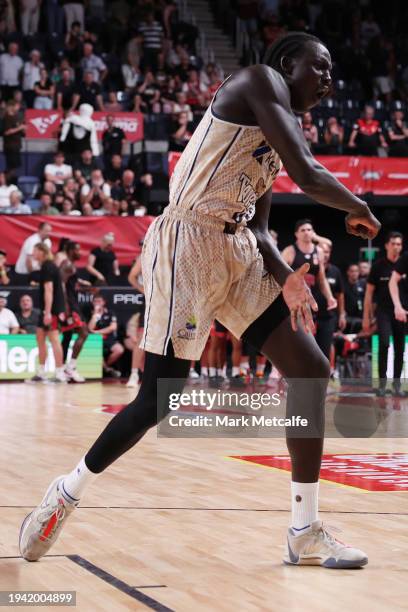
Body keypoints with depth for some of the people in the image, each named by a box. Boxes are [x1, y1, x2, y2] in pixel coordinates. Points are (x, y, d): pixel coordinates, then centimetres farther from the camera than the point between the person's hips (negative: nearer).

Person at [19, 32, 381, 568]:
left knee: (311, 373, 2)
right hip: (187, 246, -9)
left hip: (239, 255, 10)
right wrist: (360, 210, 1)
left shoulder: (276, 129, 21)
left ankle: (306, 534, 6)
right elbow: (307, 175, -18)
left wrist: (286, 277, 0)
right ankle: (68, 493, 15)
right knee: (160, 399, -9)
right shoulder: (261, 82, -6)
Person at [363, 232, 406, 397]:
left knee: (399, 348, 5)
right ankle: (382, 381, -7)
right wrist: (366, 316, -1)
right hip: (383, 311, -2)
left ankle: (397, 383, 15)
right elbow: (369, 292, 2)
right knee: (384, 344, -16)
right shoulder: (378, 266, -1)